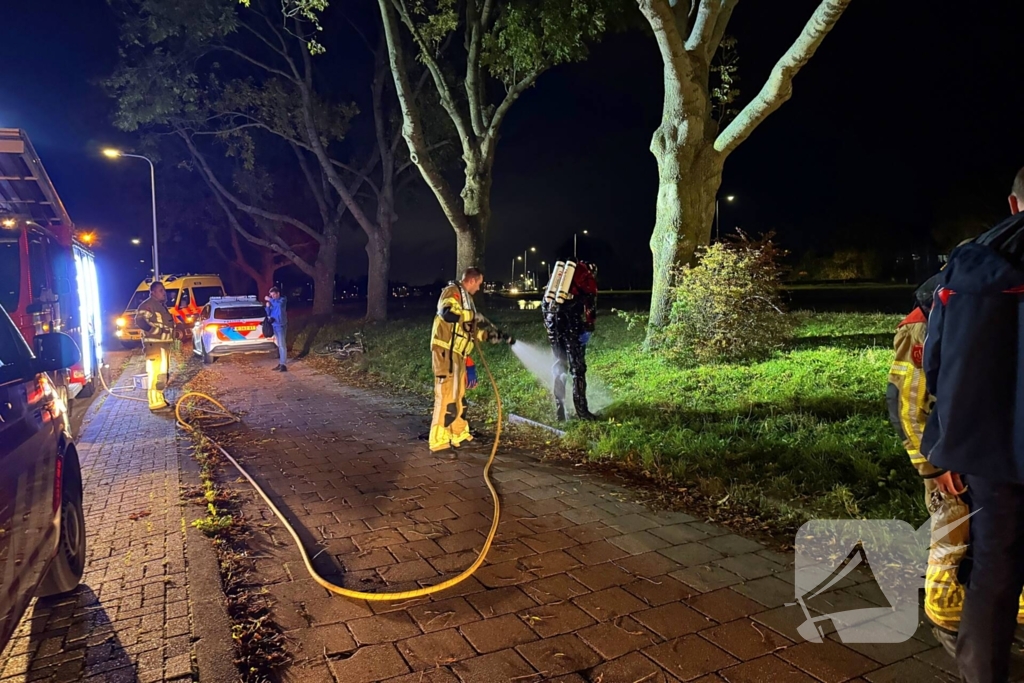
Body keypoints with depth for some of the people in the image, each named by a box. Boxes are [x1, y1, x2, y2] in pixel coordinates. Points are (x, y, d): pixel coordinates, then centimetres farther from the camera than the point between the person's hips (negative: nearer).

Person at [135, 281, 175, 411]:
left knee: (163, 372, 18)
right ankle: (156, 403, -16)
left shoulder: (162, 305, 20)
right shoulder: (147, 305, -11)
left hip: (164, 343, 11)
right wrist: (156, 330, -24)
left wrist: (174, 332, 20)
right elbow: (139, 321, -23)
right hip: (154, 344, -11)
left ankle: (160, 399, 29)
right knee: (156, 373, -15)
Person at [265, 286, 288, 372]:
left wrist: (270, 299, -21)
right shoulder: (273, 303, 13)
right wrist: (268, 307, -5)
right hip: (275, 326, 7)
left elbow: (279, 304, -28)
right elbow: (269, 314, 12)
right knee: (279, 346, 12)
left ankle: (283, 365, -13)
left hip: (281, 326, -7)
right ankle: (280, 364, 17)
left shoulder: (283, 300, -4)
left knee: (282, 345, -11)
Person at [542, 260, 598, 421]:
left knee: (559, 366, 13)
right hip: (570, 319, -5)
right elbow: (591, 304, -2)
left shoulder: (559, 273, 27)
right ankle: (581, 410, 3)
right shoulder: (588, 278, 13)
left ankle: (560, 411, 14)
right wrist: (588, 330, -6)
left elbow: (545, 303, 20)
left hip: (552, 318, 5)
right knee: (577, 366, 2)